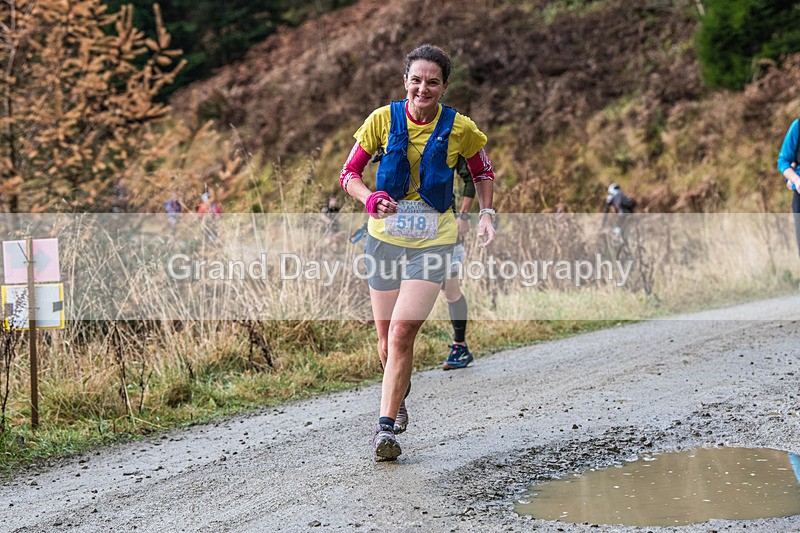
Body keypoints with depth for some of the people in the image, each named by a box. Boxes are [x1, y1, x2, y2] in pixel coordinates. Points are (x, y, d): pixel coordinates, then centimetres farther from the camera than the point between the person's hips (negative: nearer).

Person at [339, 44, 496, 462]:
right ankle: (398, 396, 40)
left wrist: (485, 214, 2)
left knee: (402, 334, -17)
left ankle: (386, 426, -8)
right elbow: (349, 173, 2)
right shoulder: (383, 119, -3)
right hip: (385, 237, 2)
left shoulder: (459, 128, -4)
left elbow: (483, 173, 15)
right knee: (387, 340, 8)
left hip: (432, 242, -2)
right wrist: (371, 199, -18)